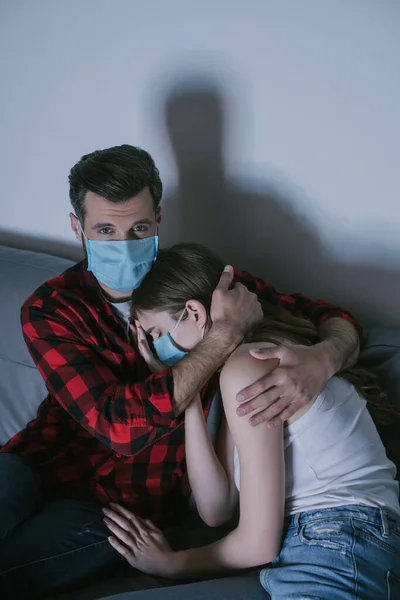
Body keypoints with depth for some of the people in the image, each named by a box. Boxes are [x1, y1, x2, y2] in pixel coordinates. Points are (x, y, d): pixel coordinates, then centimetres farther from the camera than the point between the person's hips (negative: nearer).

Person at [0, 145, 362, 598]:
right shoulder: (49, 310, -11)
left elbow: (337, 321, -5)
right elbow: (120, 425, -25)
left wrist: (321, 361, -30)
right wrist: (226, 334, -28)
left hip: (130, 496, 0)